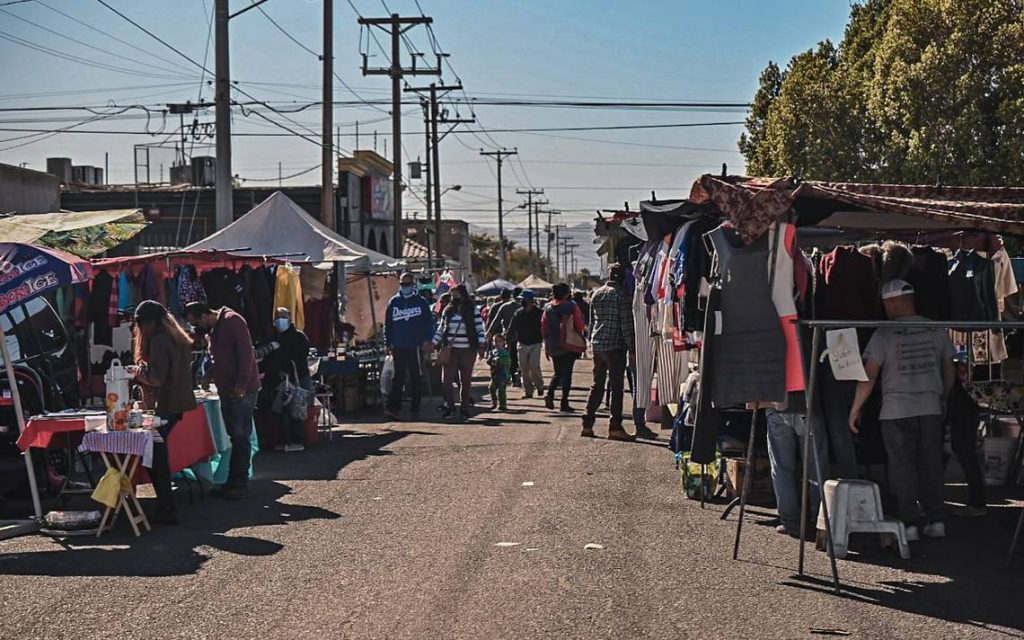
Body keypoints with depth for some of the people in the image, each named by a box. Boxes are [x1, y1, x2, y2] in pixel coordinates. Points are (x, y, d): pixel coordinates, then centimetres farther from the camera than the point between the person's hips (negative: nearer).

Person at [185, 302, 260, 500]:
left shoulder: (233, 322, -13)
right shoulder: (210, 330, 16)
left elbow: (246, 353, -19)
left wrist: (241, 385, -23)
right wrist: (209, 376, 9)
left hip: (242, 391, -9)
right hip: (226, 392, 9)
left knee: (240, 437, -6)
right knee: (234, 437, 12)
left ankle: (241, 485, -2)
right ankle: (233, 482, 16)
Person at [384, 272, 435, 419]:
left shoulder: (421, 302, 4)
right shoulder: (393, 302, 7)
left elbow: (429, 322, 5)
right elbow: (387, 324, 9)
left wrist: (427, 339, -6)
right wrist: (388, 343, 3)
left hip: (416, 347, 0)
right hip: (398, 347, 0)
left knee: (415, 378, 8)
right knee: (398, 377, -6)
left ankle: (415, 408, 15)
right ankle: (393, 407, -11)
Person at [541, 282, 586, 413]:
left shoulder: (548, 307, 3)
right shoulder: (571, 306, -8)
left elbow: (544, 327, 7)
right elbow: (580, 325, -9)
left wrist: (546, 346, 15)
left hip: (553, 347, 4)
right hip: (569, 346, -4)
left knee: (558, 373, 17)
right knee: (567, 373, 3)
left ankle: (550, 393, -6)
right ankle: (564, 403, 0)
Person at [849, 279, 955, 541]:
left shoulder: (884, 334, -9)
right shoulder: (937, 330, 5)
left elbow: (869, 375, -9)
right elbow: (949, 370, 14)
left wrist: (856, 408, 0)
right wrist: (943, 399, 28)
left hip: (897, 411, -4)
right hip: (931, 409, 4)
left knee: (902, 467, 2)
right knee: (931, 465, 11)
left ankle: (909, 523, 1)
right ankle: (936, 520, 13)